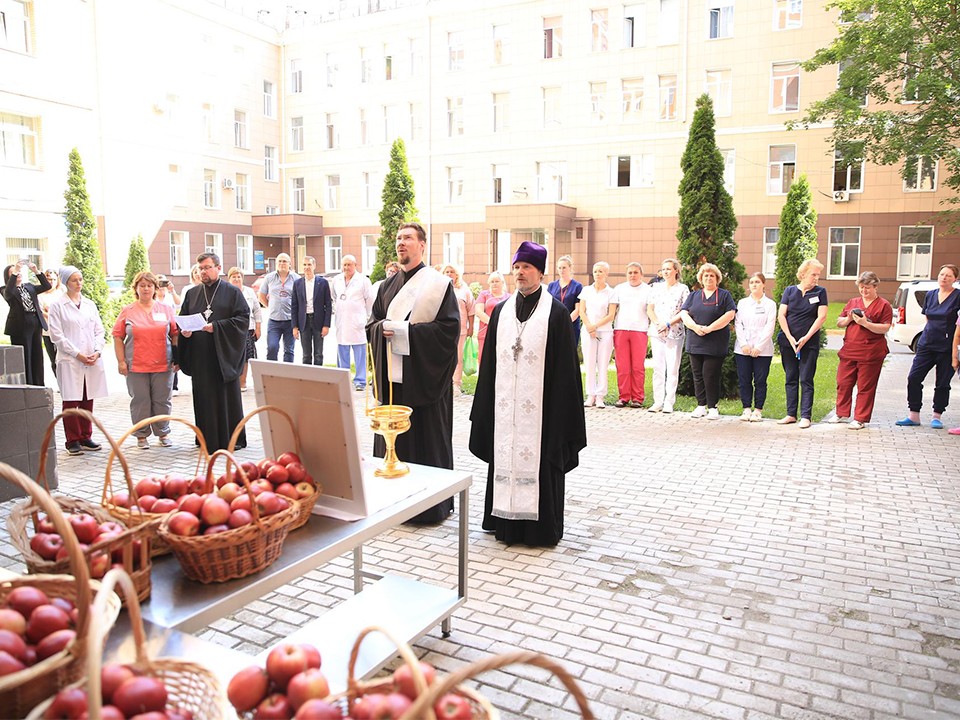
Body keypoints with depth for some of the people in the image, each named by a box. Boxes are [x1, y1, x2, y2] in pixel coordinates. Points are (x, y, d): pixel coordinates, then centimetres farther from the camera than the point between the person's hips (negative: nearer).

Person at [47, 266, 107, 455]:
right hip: (69, 361, -4)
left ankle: (85, 437, 18)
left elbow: (99, 331, 12)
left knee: (88, 401, 8)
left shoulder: (90, 304, 13)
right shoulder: (57, 306, 0)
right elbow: (57, 335, -6)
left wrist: (97, 351, -4)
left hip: (92, 360, 4)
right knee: (71, 401, -1)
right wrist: (77, 354, -11)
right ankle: (73, 441, 7)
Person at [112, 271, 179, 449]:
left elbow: (175, 334, 8)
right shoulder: (128, 311, 5)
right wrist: (121, 361, -2)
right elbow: (118, 336, 4)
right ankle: (142, 435, 17)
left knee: (163, 401, 7)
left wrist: (177, 358, 3)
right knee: (140, 401, 6)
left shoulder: (166, 309, 7)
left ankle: (163, 433, 20)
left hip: (163, 365, 1)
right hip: (136, 366, -1)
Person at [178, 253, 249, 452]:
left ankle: (231, 439, 10)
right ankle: (208, 440, 12)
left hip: (224, 356, -3)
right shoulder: (192, 293, 14)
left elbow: (243, 318, -7)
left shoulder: (232, 292, 1)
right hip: (200, 357, 4)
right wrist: (185, 331, -7)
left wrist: (216, 327, -16)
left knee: (227, 396, 1)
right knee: (204, 398, 4)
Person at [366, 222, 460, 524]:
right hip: (392, 375, 5)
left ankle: (431, 505, 13)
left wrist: (405, 330, -16)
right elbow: (372, 324, 17)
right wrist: (382, 328, -7)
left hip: (424, 377, -5)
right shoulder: (388, 285, 14)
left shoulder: (438, 284, -4)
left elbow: (449, 328, -12)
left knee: (427, 440, 1)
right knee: (392, 438, 8)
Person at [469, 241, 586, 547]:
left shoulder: (556, 312, -3)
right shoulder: (501, 310, 10)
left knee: (539, 461, 2)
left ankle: (542, 526, 15)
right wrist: (485, 405, 8)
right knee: (505, 458, 9)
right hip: (505, 405, 4)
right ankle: (506, 522, 22)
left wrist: (559, 409, -9)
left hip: (540, 405, -4)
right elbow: (490, 361, 12)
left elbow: (564, 366, -5)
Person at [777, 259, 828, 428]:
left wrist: (806, 338, -13)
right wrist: (790, 338, -10)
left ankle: (805, 416, 1)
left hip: (809, 343, -2)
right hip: (788, 342, 2)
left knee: (806, 380, -2)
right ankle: (791, 414, 14)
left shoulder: (820, 292, 2)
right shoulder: (790, 290, 6)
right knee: (790, 379, 7)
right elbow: (781, 315, 0)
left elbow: (822, 317, -5)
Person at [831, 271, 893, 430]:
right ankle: (841, 413, 23)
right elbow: (839, 322, 15)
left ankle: (860, 419, 7)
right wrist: (849, 319, -5)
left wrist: (865, 323, -21)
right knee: (843, 383, 9)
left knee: (865, 387, 0)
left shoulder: (883, 305, 0)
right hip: (849, 350, 5)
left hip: (870, 353, -5)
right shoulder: (853, 302, 15)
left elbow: (885, 328, -10)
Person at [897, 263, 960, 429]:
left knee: (943, 383, 4)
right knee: (914, 378, -3)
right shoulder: (930, 295, 9)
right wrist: (936, 328, 10)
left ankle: (936, 417, 17)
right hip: (926, 344, 4)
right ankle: (914, 416, 5)